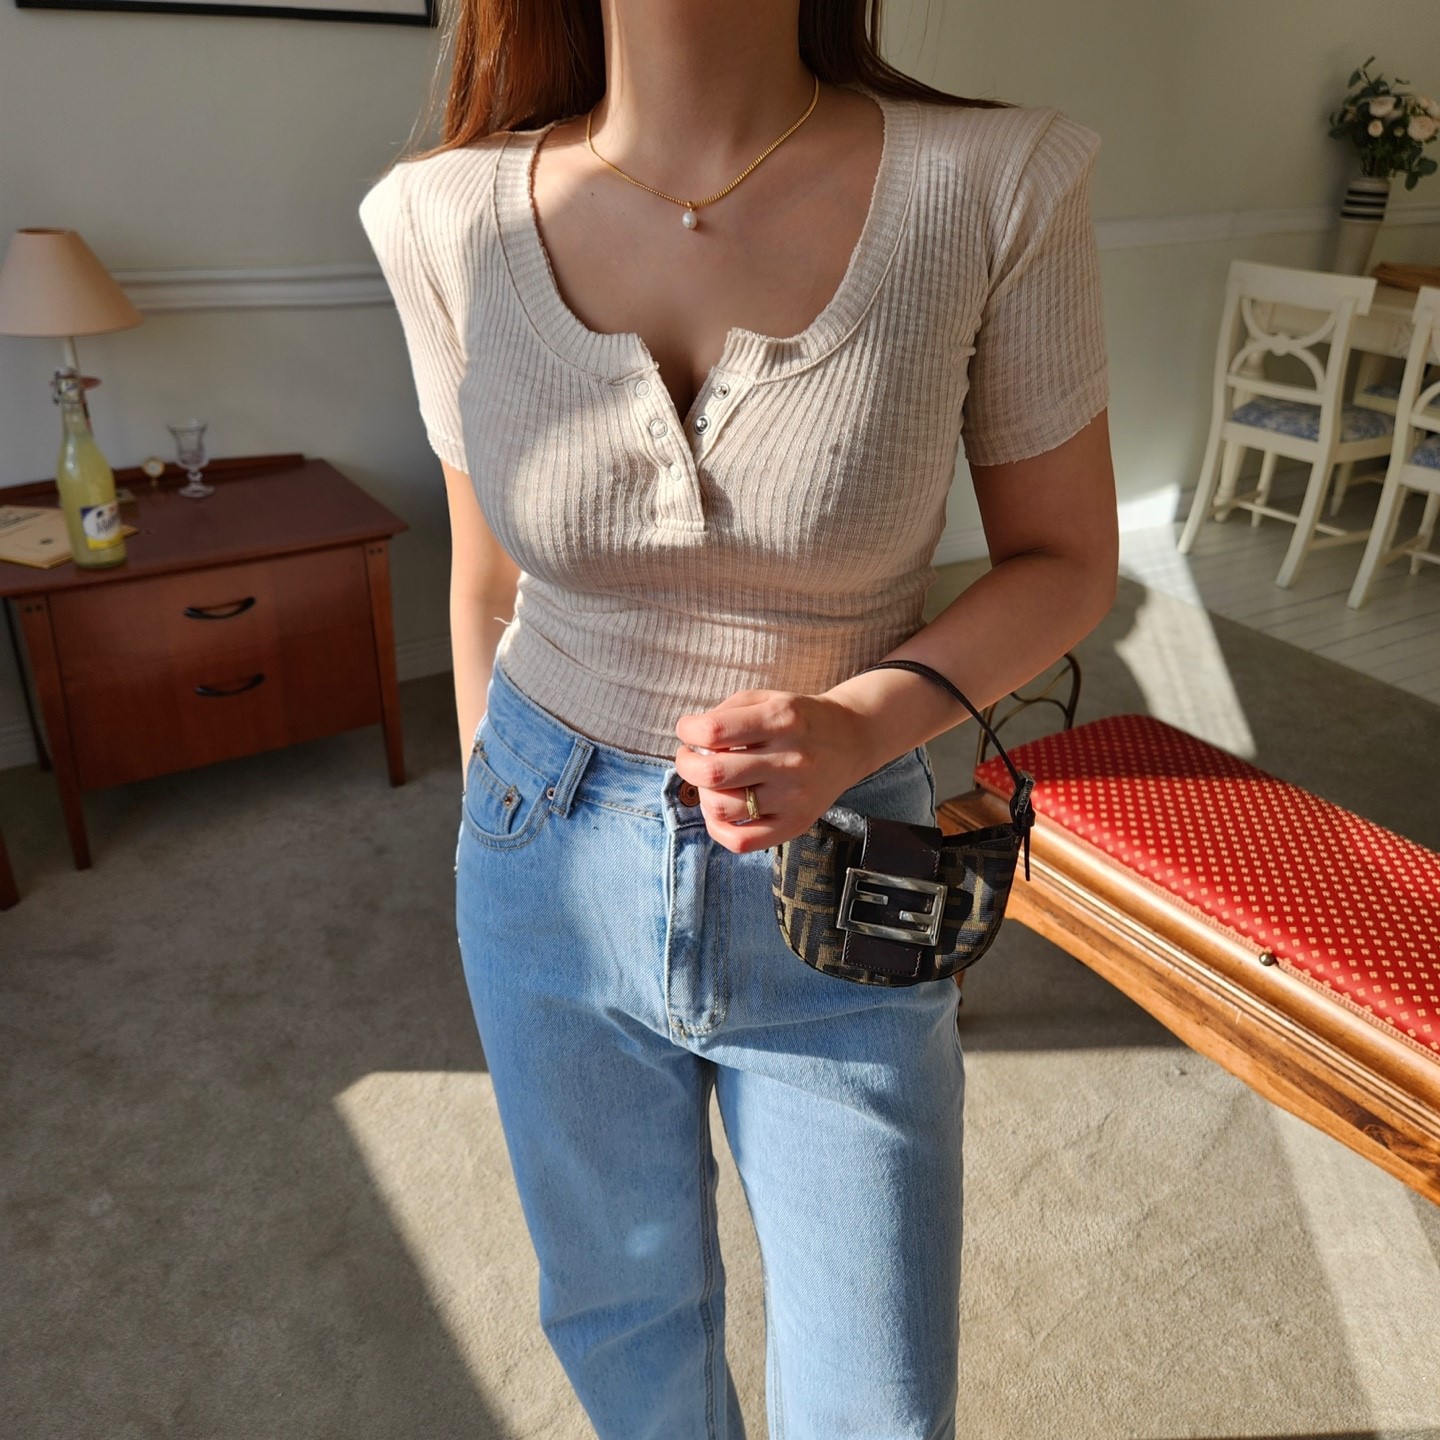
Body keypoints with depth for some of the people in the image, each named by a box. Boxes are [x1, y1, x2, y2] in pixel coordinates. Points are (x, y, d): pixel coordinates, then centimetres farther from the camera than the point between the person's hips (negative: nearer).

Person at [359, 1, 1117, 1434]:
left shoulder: (997, 183, -16)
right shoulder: (452, 218, -10)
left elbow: (1069, 557, -5)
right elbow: (488, 574, 2)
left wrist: (862, 723, -24)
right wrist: (492, 831, 14)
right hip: (557, 867, 2)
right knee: (618, 1311, 25)